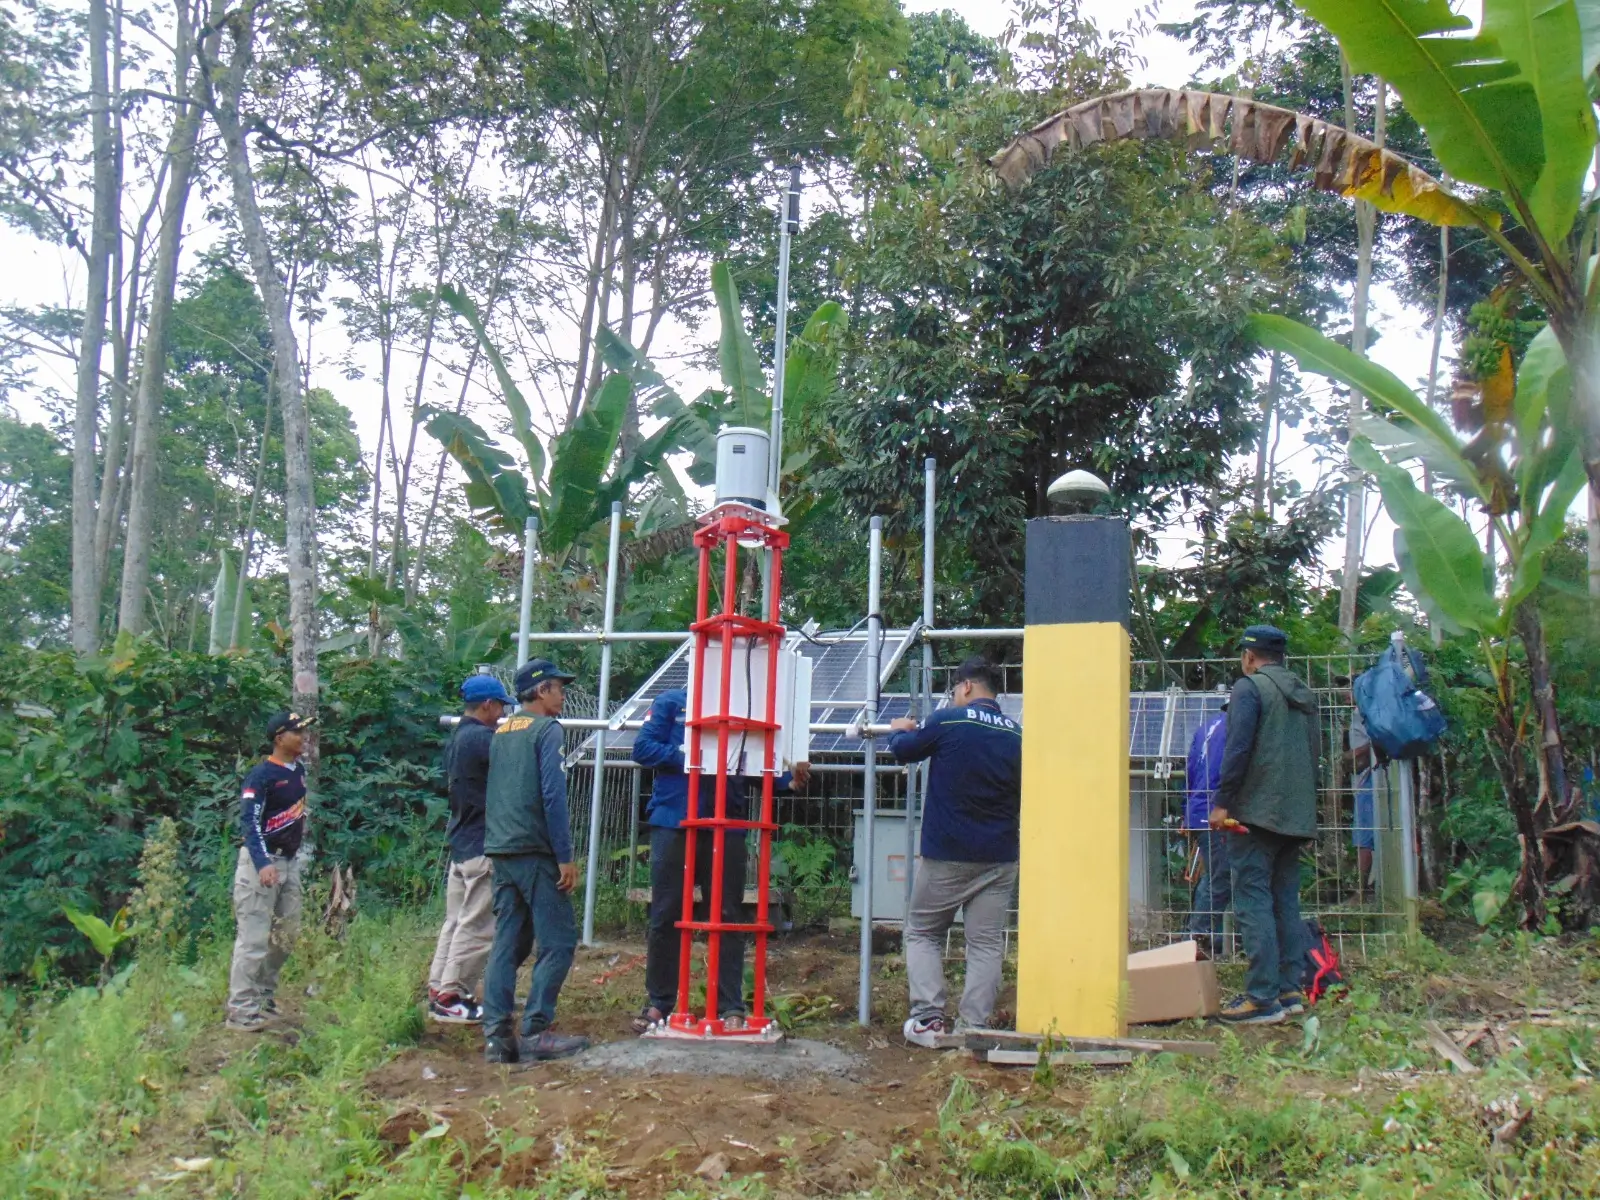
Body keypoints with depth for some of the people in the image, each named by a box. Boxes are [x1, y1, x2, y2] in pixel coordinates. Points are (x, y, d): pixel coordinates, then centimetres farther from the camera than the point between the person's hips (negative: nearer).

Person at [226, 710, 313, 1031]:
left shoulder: (299, 769, 10)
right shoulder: (262, 774, -14)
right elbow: (249, 822, -21)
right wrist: (262, 864, -33)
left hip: (290, 861, 8)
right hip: (261, 861, -8)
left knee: (287, 932, 14)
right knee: (254, 937, -8)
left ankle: (264, 994, 28)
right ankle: (241, 1010, -4)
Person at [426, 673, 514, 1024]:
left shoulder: (456, 738, 14)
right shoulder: (482, 738, -17)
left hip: (459, 844, 10)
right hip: (484, 847, -10)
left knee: (456, 921, 15)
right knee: (477, 926, -3)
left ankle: (438, 990, 20)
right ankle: (451, 998, 0)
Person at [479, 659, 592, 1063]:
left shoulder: (500, 733, 18)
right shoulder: (546, 729, -5)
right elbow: (552, 794, -14)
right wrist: (565, 857, -13)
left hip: (499, 852, 8)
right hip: (535, 852, -8)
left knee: (507, 944, 8)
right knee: (558, 941, -3)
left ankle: (496, 1036, 5)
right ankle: (535, 1032, -6)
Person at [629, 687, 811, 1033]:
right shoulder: (671, 702, 5)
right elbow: (643, 747, -2)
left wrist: (791, 778, -12)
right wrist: (686, 758, -15)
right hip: (673, 823, -1)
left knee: (728, 917, 3)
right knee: (665, 917, 6)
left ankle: (731, 1007, 10)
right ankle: (658, 1003, 18)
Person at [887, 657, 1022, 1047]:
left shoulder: (946, 721, -9)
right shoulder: (1017, 735, 1)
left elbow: (903, 751, 7)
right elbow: (1024, 799, 11)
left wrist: (899, 731, 28)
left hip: (945, 855, -3)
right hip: (999, 858, 3)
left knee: (922, 933, 12)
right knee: (986, 943, 6)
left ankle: (928, 1018, 1)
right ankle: (975, 1028, 3)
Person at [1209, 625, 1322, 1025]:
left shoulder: (1249, 687, -6)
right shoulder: (1304, 693, 17)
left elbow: (1238, 747, -16)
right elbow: (1315, 751, 20)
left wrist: (1222, 802, -11)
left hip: (1257, 811, -8)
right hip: (1297, 815, 8)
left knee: (1253, 901, -8)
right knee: (1286, 901, 12)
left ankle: (1262, 998, -11)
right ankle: (1289, 990, 13)